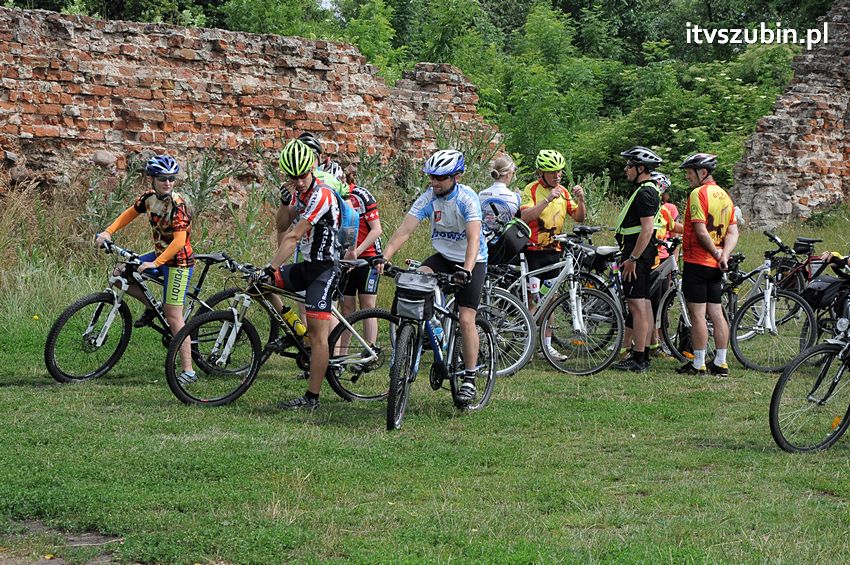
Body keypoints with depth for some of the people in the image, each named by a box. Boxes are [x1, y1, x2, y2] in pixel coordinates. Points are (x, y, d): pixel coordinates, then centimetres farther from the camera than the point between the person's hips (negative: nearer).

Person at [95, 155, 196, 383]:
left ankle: (187, 370, -6)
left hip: (178, 262, -8)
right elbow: (130, 213, 14)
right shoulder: (150, 197, -2)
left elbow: (179, 240, -30)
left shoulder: (177, 205, -24)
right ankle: (152, 307, 20)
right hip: (159, 254, 8)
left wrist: (156, 263, -35)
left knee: (173, 316, -10)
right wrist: (108, 232, 0)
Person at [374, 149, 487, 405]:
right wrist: (384, 257, -32)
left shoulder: (467, 198, -22)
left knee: (466, 320, -11)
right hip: (444, 257, 5)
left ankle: (470, 379, -2)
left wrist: (466, 270, -49)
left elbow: (473, 237, -34)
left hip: (472, 262, -4)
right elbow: (404, 230, -17)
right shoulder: (428, 199, -10)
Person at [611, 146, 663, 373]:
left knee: (637, 305, -10)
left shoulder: (644, 193, -17)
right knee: (644, 305, 12)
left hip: (637, 254, -11)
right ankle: (642, 356, 18)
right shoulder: (648, 190, 17)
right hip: (642, 255, 11)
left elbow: (647, 229, -24)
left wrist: (632, 259, -23)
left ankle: (638, 360, -9)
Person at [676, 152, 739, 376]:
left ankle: (698, 364, -4)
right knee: (716, 313, 10)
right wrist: (724, 254, -3)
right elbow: (733, 232, 9)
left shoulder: (698, 194, -13)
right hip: (715, 265, 8)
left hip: (697, 261, -8)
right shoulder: (724, 196, 13)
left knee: (697, 314, -5)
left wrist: (716, 253, -8)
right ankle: (721, 363, 12)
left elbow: (701, 232, -19)